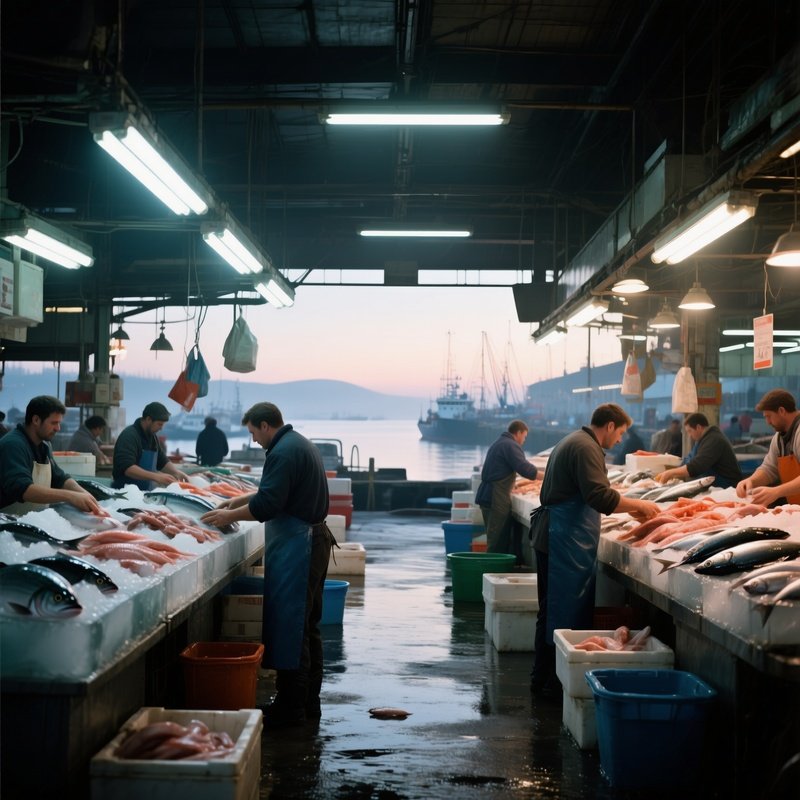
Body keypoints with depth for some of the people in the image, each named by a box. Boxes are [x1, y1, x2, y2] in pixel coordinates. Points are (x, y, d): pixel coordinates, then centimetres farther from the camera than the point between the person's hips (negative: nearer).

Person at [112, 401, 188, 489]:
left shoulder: (152, 437, 11)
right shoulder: (129, 436, -15)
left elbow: (163, 462, 19)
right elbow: (127, 468, -26)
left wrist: (176, 472, -1)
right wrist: (156, 477, -32)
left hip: (145, 492, 7)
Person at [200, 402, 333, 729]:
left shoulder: (284, 452, -16)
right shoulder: (299, 444, 17)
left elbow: (268, 504, -21)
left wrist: (229, 516, -10)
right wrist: (240, 500, 22)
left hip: (296, 544, -11)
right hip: (315, 538, 11)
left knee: (290, 626, -6)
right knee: (307, 625, 15)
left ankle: (290, 709, -2)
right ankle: (308, 703, 23)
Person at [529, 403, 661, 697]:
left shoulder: (571, 442, 20)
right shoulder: (586, 448, -14)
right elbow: (600, 496, -24)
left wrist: (628, 508, 20)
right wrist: (638, 505, -12)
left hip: (550, 536, 11)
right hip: (568, 540, -11)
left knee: (551, 610, 16)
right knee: (568, 613, -5)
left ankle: (542, 678, 23)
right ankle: (553, 683, -1)